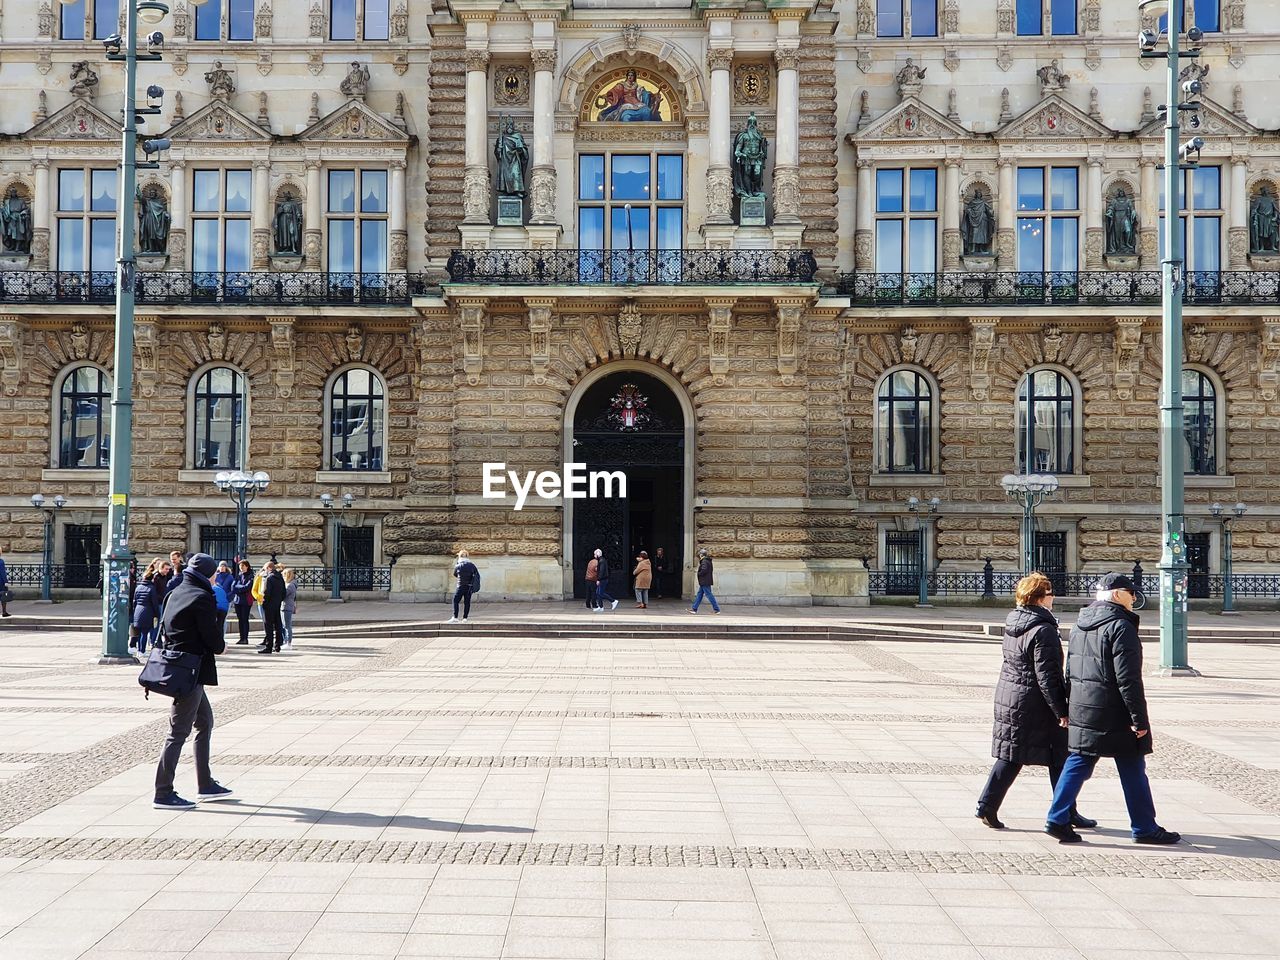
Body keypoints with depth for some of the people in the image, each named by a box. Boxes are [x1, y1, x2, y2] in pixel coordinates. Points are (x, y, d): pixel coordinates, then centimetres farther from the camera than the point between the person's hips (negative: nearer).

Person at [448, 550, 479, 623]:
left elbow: (455, 574, 12)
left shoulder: (457, 566, -5)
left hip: (461, 587, -3)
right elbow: (477, 576, 2)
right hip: (469, 587, 3)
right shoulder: (472, 565, 1)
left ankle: (455, 618, -6)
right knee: (467, 602, 8)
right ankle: (465, 618, 8)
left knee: (455, 601, 2)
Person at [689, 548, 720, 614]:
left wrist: (699, 574, -10)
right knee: (699, 594, 13)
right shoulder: (708, 561, 14)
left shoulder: (704, 561, -16)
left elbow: (704, 570, -28)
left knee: (709, 595, -6)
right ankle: (694, 609, 17)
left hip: (704, 582, -10)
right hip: (706, 581, 10)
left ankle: (717, 609, -3)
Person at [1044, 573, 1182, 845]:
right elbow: (1128, 679, -19)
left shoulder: (1079, 625, 12)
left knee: (1078, 764, 10)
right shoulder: (1120, 626, -15)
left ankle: (1057, 820, 6)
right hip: (1113, 714, -7)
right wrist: (1139, 718, -16)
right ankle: (1144, 828, 15)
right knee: (1133, 771, 5)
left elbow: (1070, 670, 16)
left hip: (1082, 711, 7)